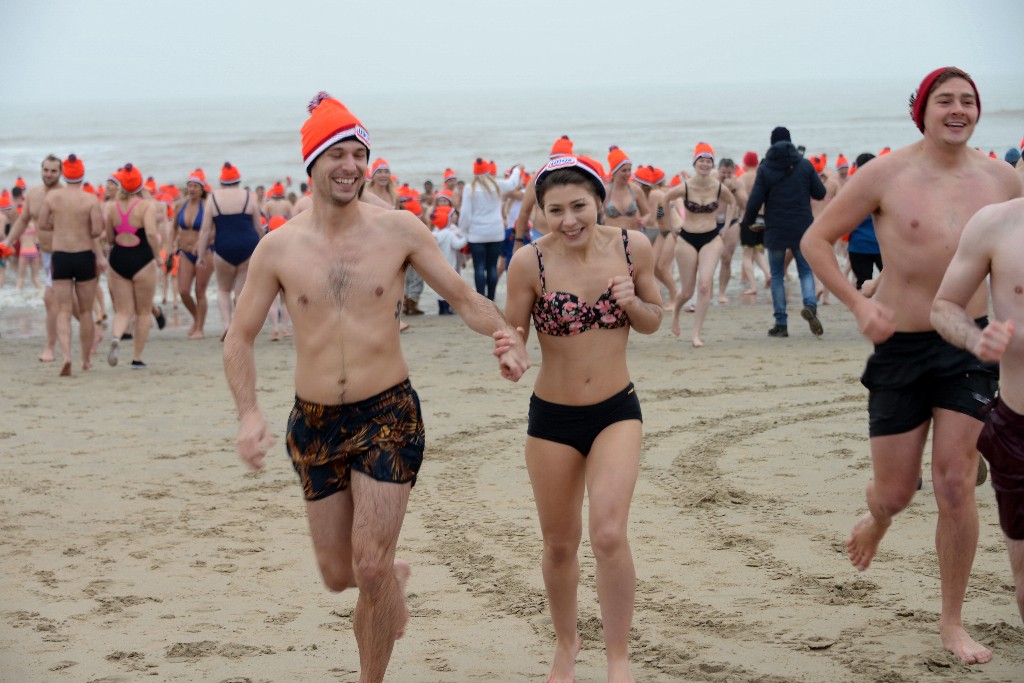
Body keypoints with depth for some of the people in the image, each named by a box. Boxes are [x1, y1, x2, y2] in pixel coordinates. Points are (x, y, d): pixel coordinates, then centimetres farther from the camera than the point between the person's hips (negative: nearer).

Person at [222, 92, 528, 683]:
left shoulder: (399, 230, -4)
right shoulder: (279, 248, -1)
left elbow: (462, 295, 2)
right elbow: (240, 337, 4)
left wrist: (505, 333, -19)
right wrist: (249, 413, -11)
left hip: (388, 415, -2)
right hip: (315, 423, 2)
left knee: (370, 568, -9)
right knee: (339, 575, 11)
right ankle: (394, 575, 47)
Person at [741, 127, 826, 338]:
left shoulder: (764, 169, -3)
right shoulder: (805, 165, 1)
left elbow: (755, 201, -6)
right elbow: (820, 193, 6)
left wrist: (747, 222, 11)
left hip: (775, 230, -1)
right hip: (802, 229, 1)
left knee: (777, 275, 9)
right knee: (806, 270, 11)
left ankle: (781, 324, 5)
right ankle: (810, 304, -18)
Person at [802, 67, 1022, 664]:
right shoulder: (886, 175, -8)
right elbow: (816, 240, -2)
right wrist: (859, 303, -13)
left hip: (972, 345, 1)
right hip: (902, 346, -1)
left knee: (955, 485, -4)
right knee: (895, 492, 5)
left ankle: (953, 622, 11)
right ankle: (876, 519, 45)